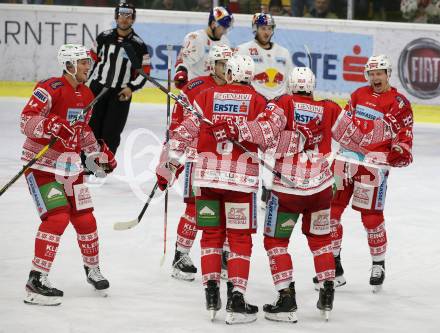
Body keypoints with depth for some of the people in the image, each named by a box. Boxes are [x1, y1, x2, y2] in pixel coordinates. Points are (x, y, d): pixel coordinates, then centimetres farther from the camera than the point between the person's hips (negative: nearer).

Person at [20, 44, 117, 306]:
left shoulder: (86, 95, 10)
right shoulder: (51, 89, -17)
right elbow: (27, 120, -24)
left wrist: (100, 152, 21)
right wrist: (52, 126, -40)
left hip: (70, 165, 8)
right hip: (42, 164, -8)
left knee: (85, 218, 11)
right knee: (57, 217, -19)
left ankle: (92, 269, 35)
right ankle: (37, 281, -15)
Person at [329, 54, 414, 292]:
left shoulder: (399, 103, -3)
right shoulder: (359, 95, 13)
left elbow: (404, 137, -3)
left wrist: (401, 152, -17)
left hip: (374, 164, -5)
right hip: (346, 158, 5)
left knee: (371, 216, -6)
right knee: (330, 209, 4)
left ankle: (379, 264, 9)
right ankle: (332, 261, 15)